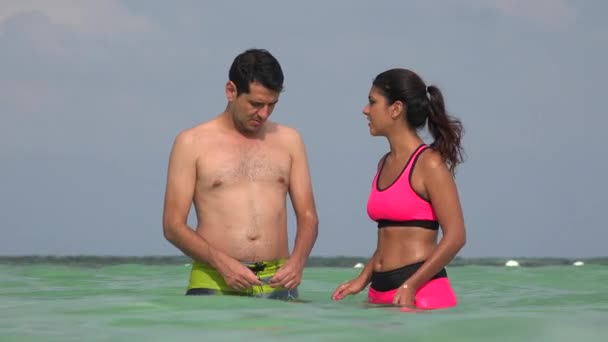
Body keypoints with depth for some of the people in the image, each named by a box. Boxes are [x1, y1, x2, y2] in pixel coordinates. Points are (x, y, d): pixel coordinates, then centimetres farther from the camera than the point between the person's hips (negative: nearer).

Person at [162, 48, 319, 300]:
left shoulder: (288, 140, 16)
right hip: (214, 285, -2)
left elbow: (307, 216, 15)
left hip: (277, 286, 3)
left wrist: (297, 260, -6)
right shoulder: (192, 143, 6)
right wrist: (221, 262, -14)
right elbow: (173, 225, 1)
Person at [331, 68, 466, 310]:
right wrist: (362, 280, 10)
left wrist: (409, 287, -17)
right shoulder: (385, 164, 16)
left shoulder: (428, 163, -6)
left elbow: (455, 236, -12)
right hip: (381, 293, 7)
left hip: (422, 293, -7)